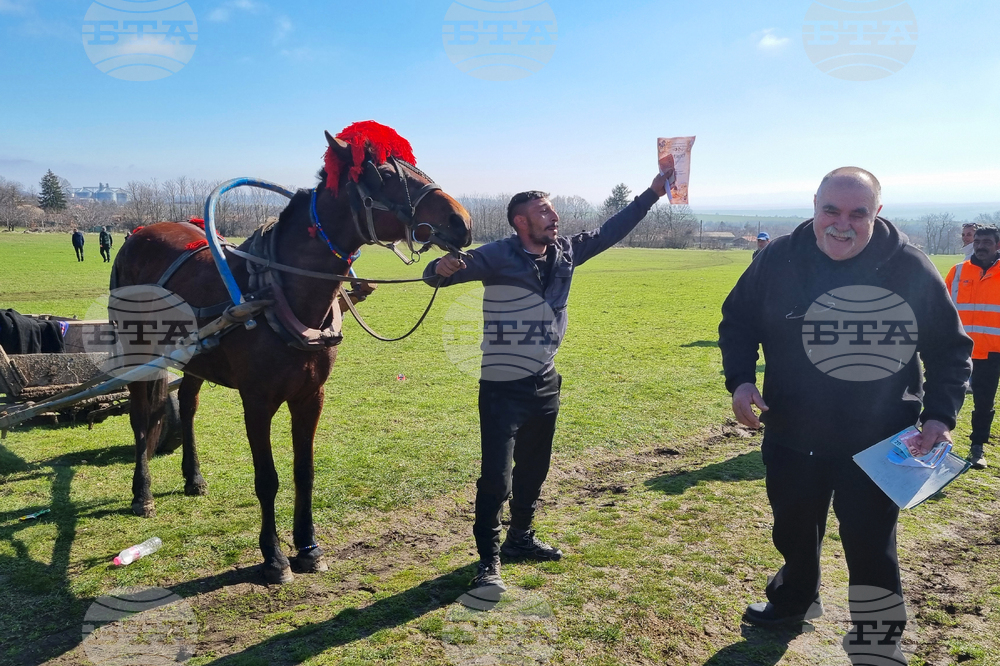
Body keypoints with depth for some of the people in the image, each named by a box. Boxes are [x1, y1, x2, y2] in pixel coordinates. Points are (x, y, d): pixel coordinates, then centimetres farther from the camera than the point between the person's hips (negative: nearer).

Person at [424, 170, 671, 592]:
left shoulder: (566, 254, 3)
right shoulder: (498, 257, -15)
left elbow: (610, 231, 11)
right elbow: (441, 274, -20)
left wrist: (652, 194, 9)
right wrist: (441, 269, -45)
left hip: (545, 385, 7)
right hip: (502, 389, -7)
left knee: (533, 470, 19)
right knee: (496, 478, -4)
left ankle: (520, 538, 38)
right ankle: (488, 561, 11)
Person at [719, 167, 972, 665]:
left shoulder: (911, 269, -10)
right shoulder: (779, 260, -8)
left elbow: (951, 350, 1)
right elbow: (737, 320, 4)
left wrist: (940, 415, -10)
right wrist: (740, 379, -11)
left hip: (878, 444, -2)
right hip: (791, 437, 3)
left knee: (871, 547, 3)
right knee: (793, 530, 22)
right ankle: (795, 600, 51)